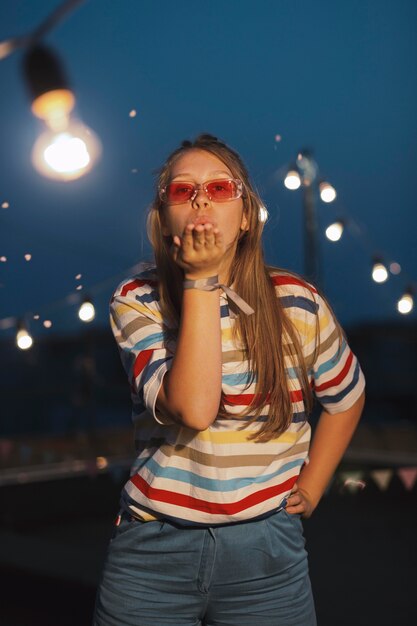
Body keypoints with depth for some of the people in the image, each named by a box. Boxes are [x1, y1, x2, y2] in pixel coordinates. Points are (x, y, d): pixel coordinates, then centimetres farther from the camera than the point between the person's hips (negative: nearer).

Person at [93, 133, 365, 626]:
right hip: (154, 548, 0)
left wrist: (310, 489, 8)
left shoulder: (298, 303, -4)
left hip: (265, 553, 1)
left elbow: (346, 397, 13)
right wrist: (201, 281, -19)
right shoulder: (136, 301, -6)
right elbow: (194, 407, -22)